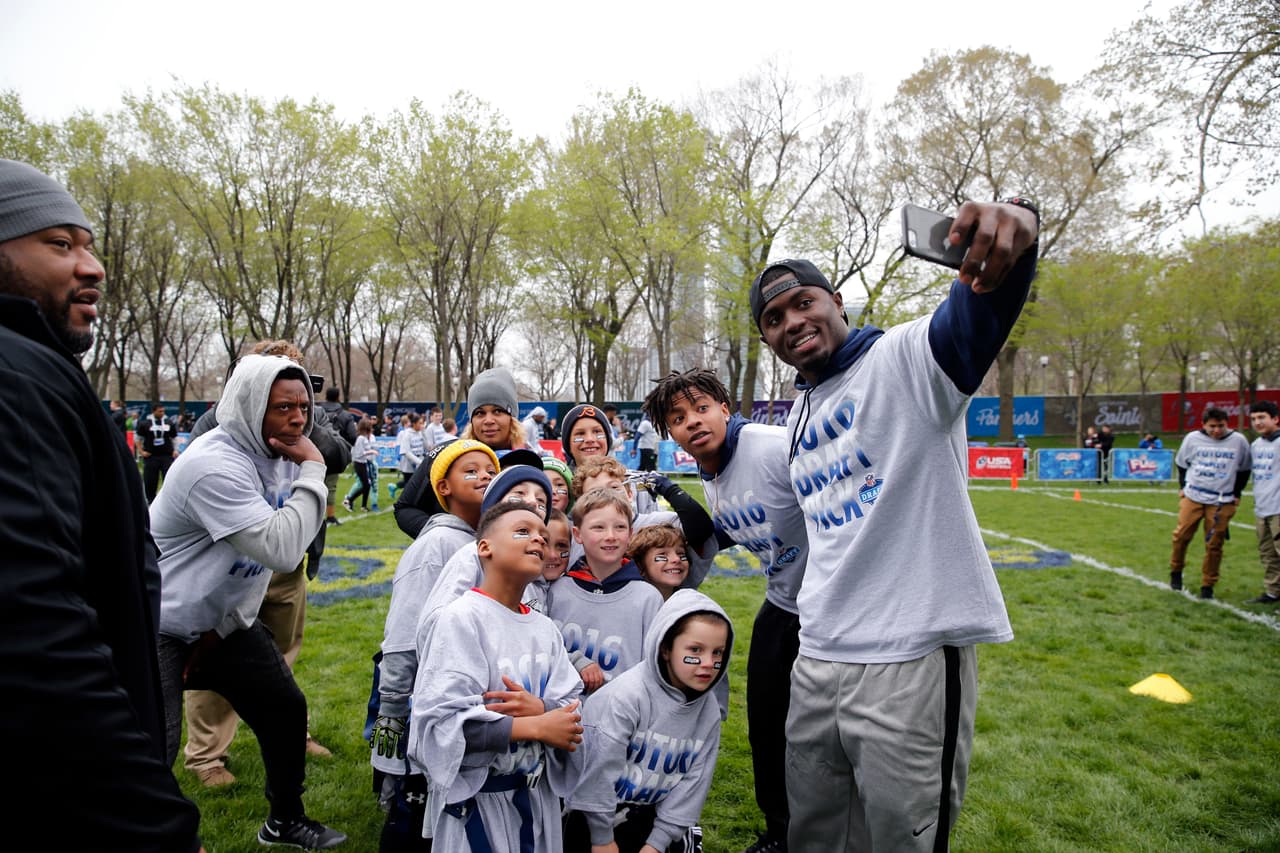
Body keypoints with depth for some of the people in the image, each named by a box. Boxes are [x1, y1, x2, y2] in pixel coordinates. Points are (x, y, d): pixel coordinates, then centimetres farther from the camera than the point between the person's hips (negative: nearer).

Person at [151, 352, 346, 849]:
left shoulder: (282, 455, -3)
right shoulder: (216, 465, -29)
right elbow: (281, 551, -34)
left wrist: (226, 625, 3)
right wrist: (312, 472, -28)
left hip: (222, 620, 8)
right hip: (158, 626, -8)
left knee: (285, 709, 10)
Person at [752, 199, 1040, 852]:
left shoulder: (905, 358, -9)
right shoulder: (797, 423, 15)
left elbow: (978, 311, -31)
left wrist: (1014, 225, -51)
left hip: (912, 661, -7)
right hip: (815, 661, 8)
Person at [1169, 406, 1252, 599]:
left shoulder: (1238, 441, -1)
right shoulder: (1192, 439, 0)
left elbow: (1244, 469, 10)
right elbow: (1181, 463, 14)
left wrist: (1236, 494, 6)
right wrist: (1182, 487, 9)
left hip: (1222, 502, -1)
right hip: (1192, 497, 1)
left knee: (1214, 544, 1)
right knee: (1181, 535, -1)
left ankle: (1208, 585, 12)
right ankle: (1176, 570, 22)